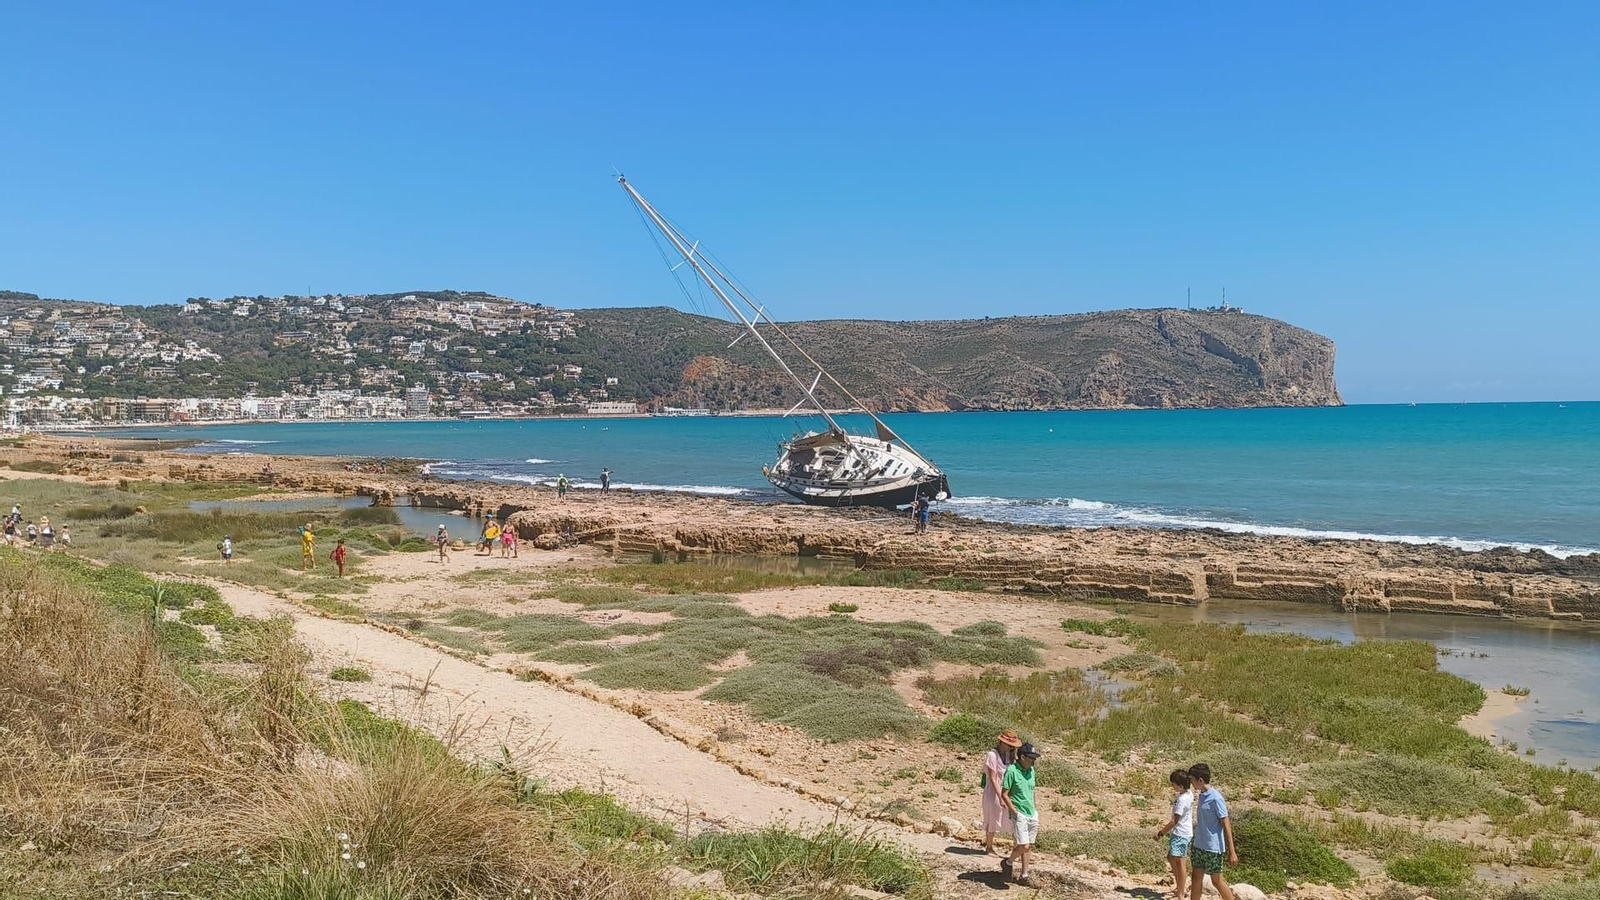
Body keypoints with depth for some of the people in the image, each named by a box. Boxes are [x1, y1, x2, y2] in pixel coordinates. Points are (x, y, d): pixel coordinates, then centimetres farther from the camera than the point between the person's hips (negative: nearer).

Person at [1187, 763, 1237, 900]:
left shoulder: (1216, 798, -19)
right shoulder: (1201, 795, 6)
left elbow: (1226, 825, -18)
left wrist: (1232, 852, -19)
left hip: (1213, 848, -8)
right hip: (1198, 846, 8)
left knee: (1217, 880, 4)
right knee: (1196, 877, 9)